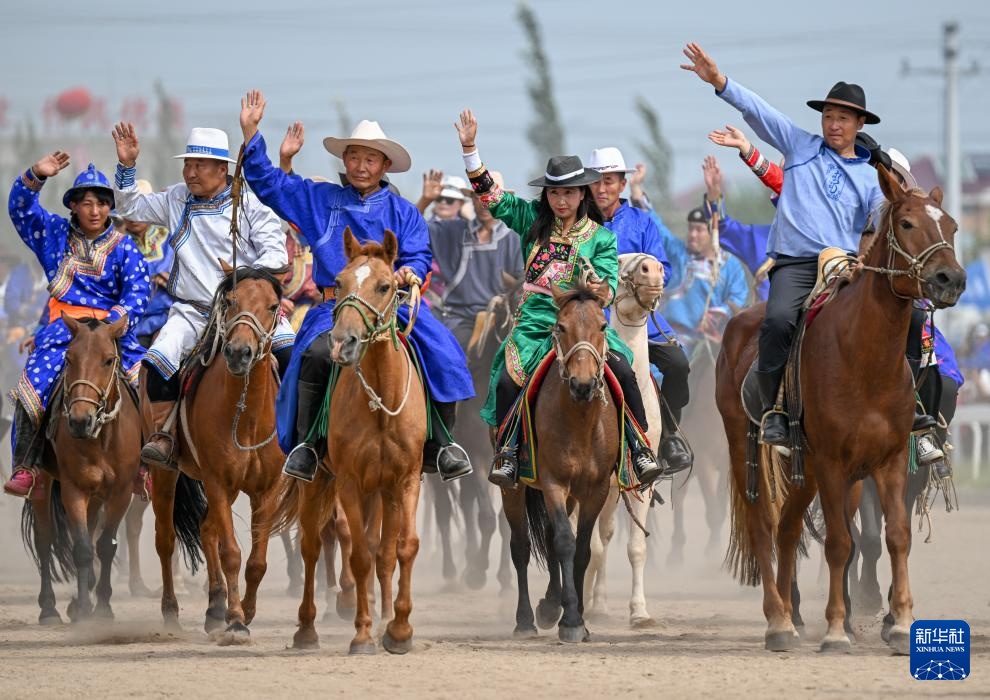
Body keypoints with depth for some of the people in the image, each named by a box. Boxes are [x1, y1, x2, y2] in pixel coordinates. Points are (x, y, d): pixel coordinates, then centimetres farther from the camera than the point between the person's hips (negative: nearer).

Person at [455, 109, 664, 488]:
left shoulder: (600, 236, 5)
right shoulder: (532, 219, 9)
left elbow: (610, 282, -3)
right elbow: (489, 195, 8)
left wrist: (601, 289, -27)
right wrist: (470, 148, -1)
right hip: (535, 320, 1)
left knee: (622, 369, -23)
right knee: (507, 380, -21)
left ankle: (640, 447, -11)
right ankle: (508, 450, 0)